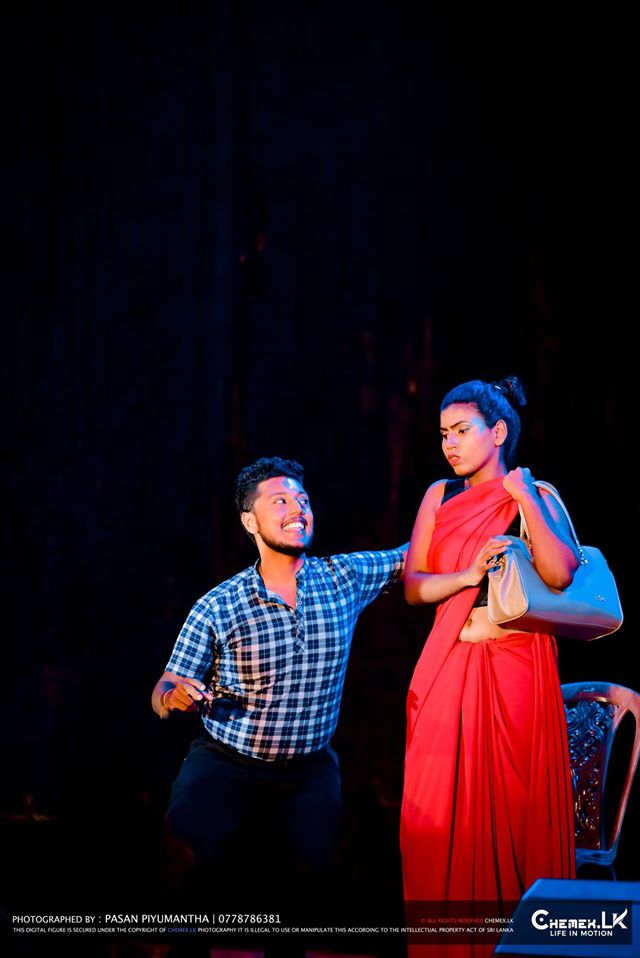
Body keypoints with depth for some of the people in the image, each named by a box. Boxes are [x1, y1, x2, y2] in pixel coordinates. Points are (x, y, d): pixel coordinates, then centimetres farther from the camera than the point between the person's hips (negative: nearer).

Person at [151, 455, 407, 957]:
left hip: (309, 768, 2)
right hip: (225, 762, -2)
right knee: (186, 847, -28)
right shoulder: (217, 608, -9)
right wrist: (175, 696, -29)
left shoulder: (346, 577, -1)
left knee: (311, 868, -20)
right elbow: (166, 690, -5)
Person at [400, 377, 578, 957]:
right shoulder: (441, 497, 12)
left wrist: (524, 500, -11)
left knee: (517, 805, -3)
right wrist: (471, 575, -11)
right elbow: (412, 586, 4)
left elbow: (560, 575, -13)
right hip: (450, 669, 3)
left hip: (518, 668, -3)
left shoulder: (538, 496, 4)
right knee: (446, 808, -1)